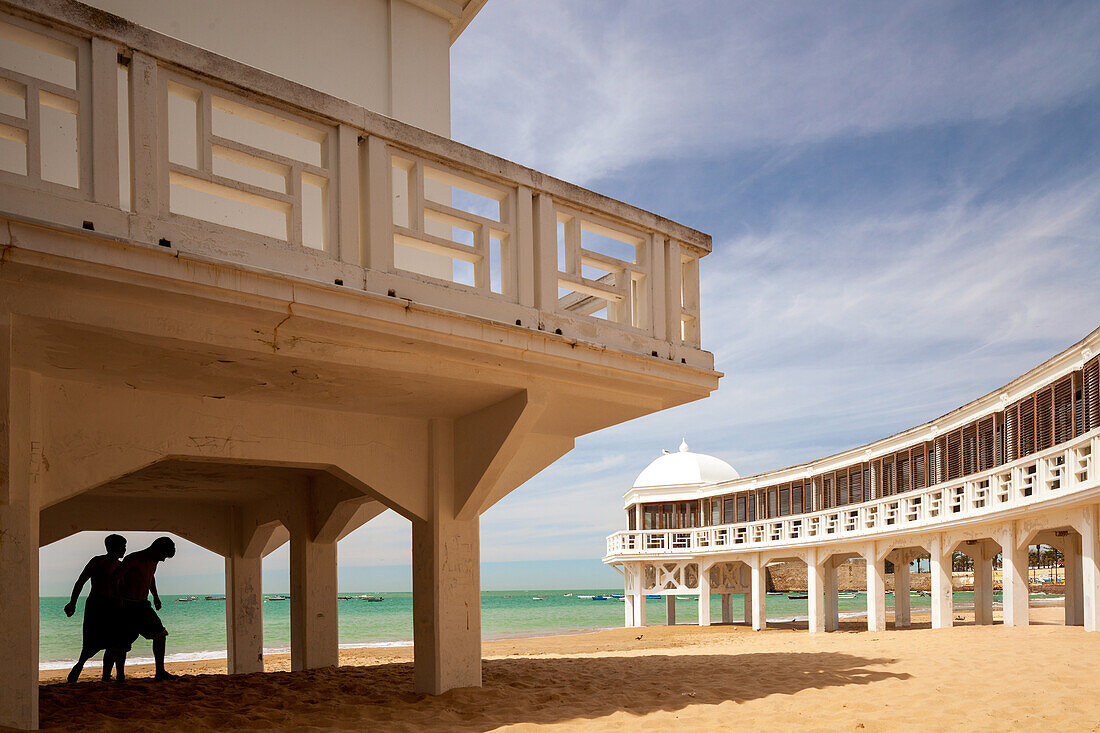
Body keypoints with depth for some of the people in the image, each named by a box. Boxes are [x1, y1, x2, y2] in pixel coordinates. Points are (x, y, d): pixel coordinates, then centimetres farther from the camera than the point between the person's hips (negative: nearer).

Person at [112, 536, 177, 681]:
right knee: (122, 644, -2)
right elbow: (116, 579, -20)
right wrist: (119, 601, -24)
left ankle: (160, 672, -2)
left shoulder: (153, 561, 9)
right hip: (127, 607, -7)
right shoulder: (132, 560, -17)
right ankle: (120, 676, 13)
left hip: (143, 605, 7)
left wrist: (155, 596, 29)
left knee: (160, 633, -4)